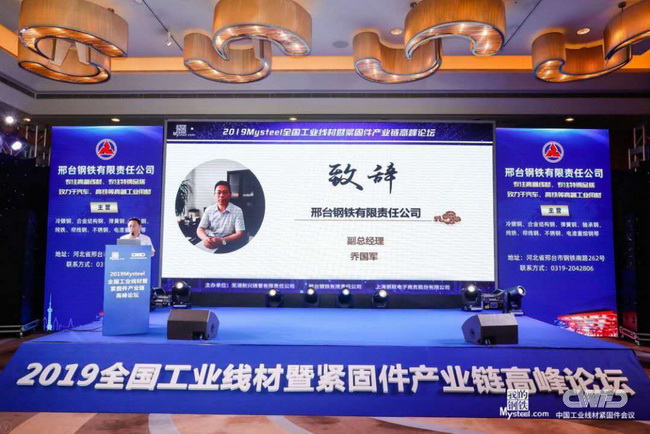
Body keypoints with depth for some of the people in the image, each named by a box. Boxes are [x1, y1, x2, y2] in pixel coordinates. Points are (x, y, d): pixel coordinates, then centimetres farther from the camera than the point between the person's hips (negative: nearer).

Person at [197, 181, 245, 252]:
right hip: (208, 243, 2)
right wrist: (205, 238, -18)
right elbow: (200, 229, 7)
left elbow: (240, 234, -6)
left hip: (225, 245, -2)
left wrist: (222, 241, -23)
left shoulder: (237, 211, 0)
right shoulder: (209, 209, 12)